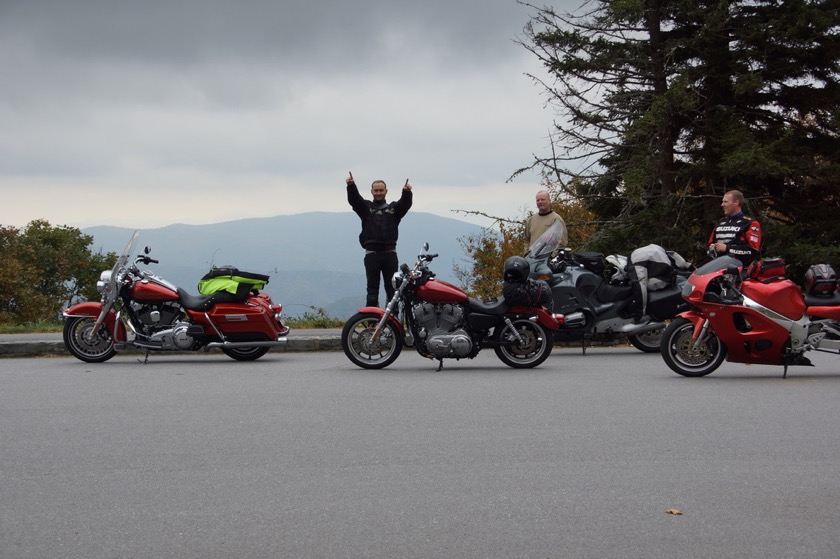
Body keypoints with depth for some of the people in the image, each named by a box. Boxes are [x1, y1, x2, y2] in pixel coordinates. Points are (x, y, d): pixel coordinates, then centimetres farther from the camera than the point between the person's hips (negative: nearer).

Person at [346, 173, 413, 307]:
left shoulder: (394, 208, 16)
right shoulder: (366, 207, 12)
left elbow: (405, 204, -4)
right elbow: (354, 199, -6)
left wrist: (407, 192, -27)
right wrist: (351, 186, -27)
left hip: (390, 254, 1)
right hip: (372, 254, -1)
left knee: (392, 288, 2)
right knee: (372, 289, -1)